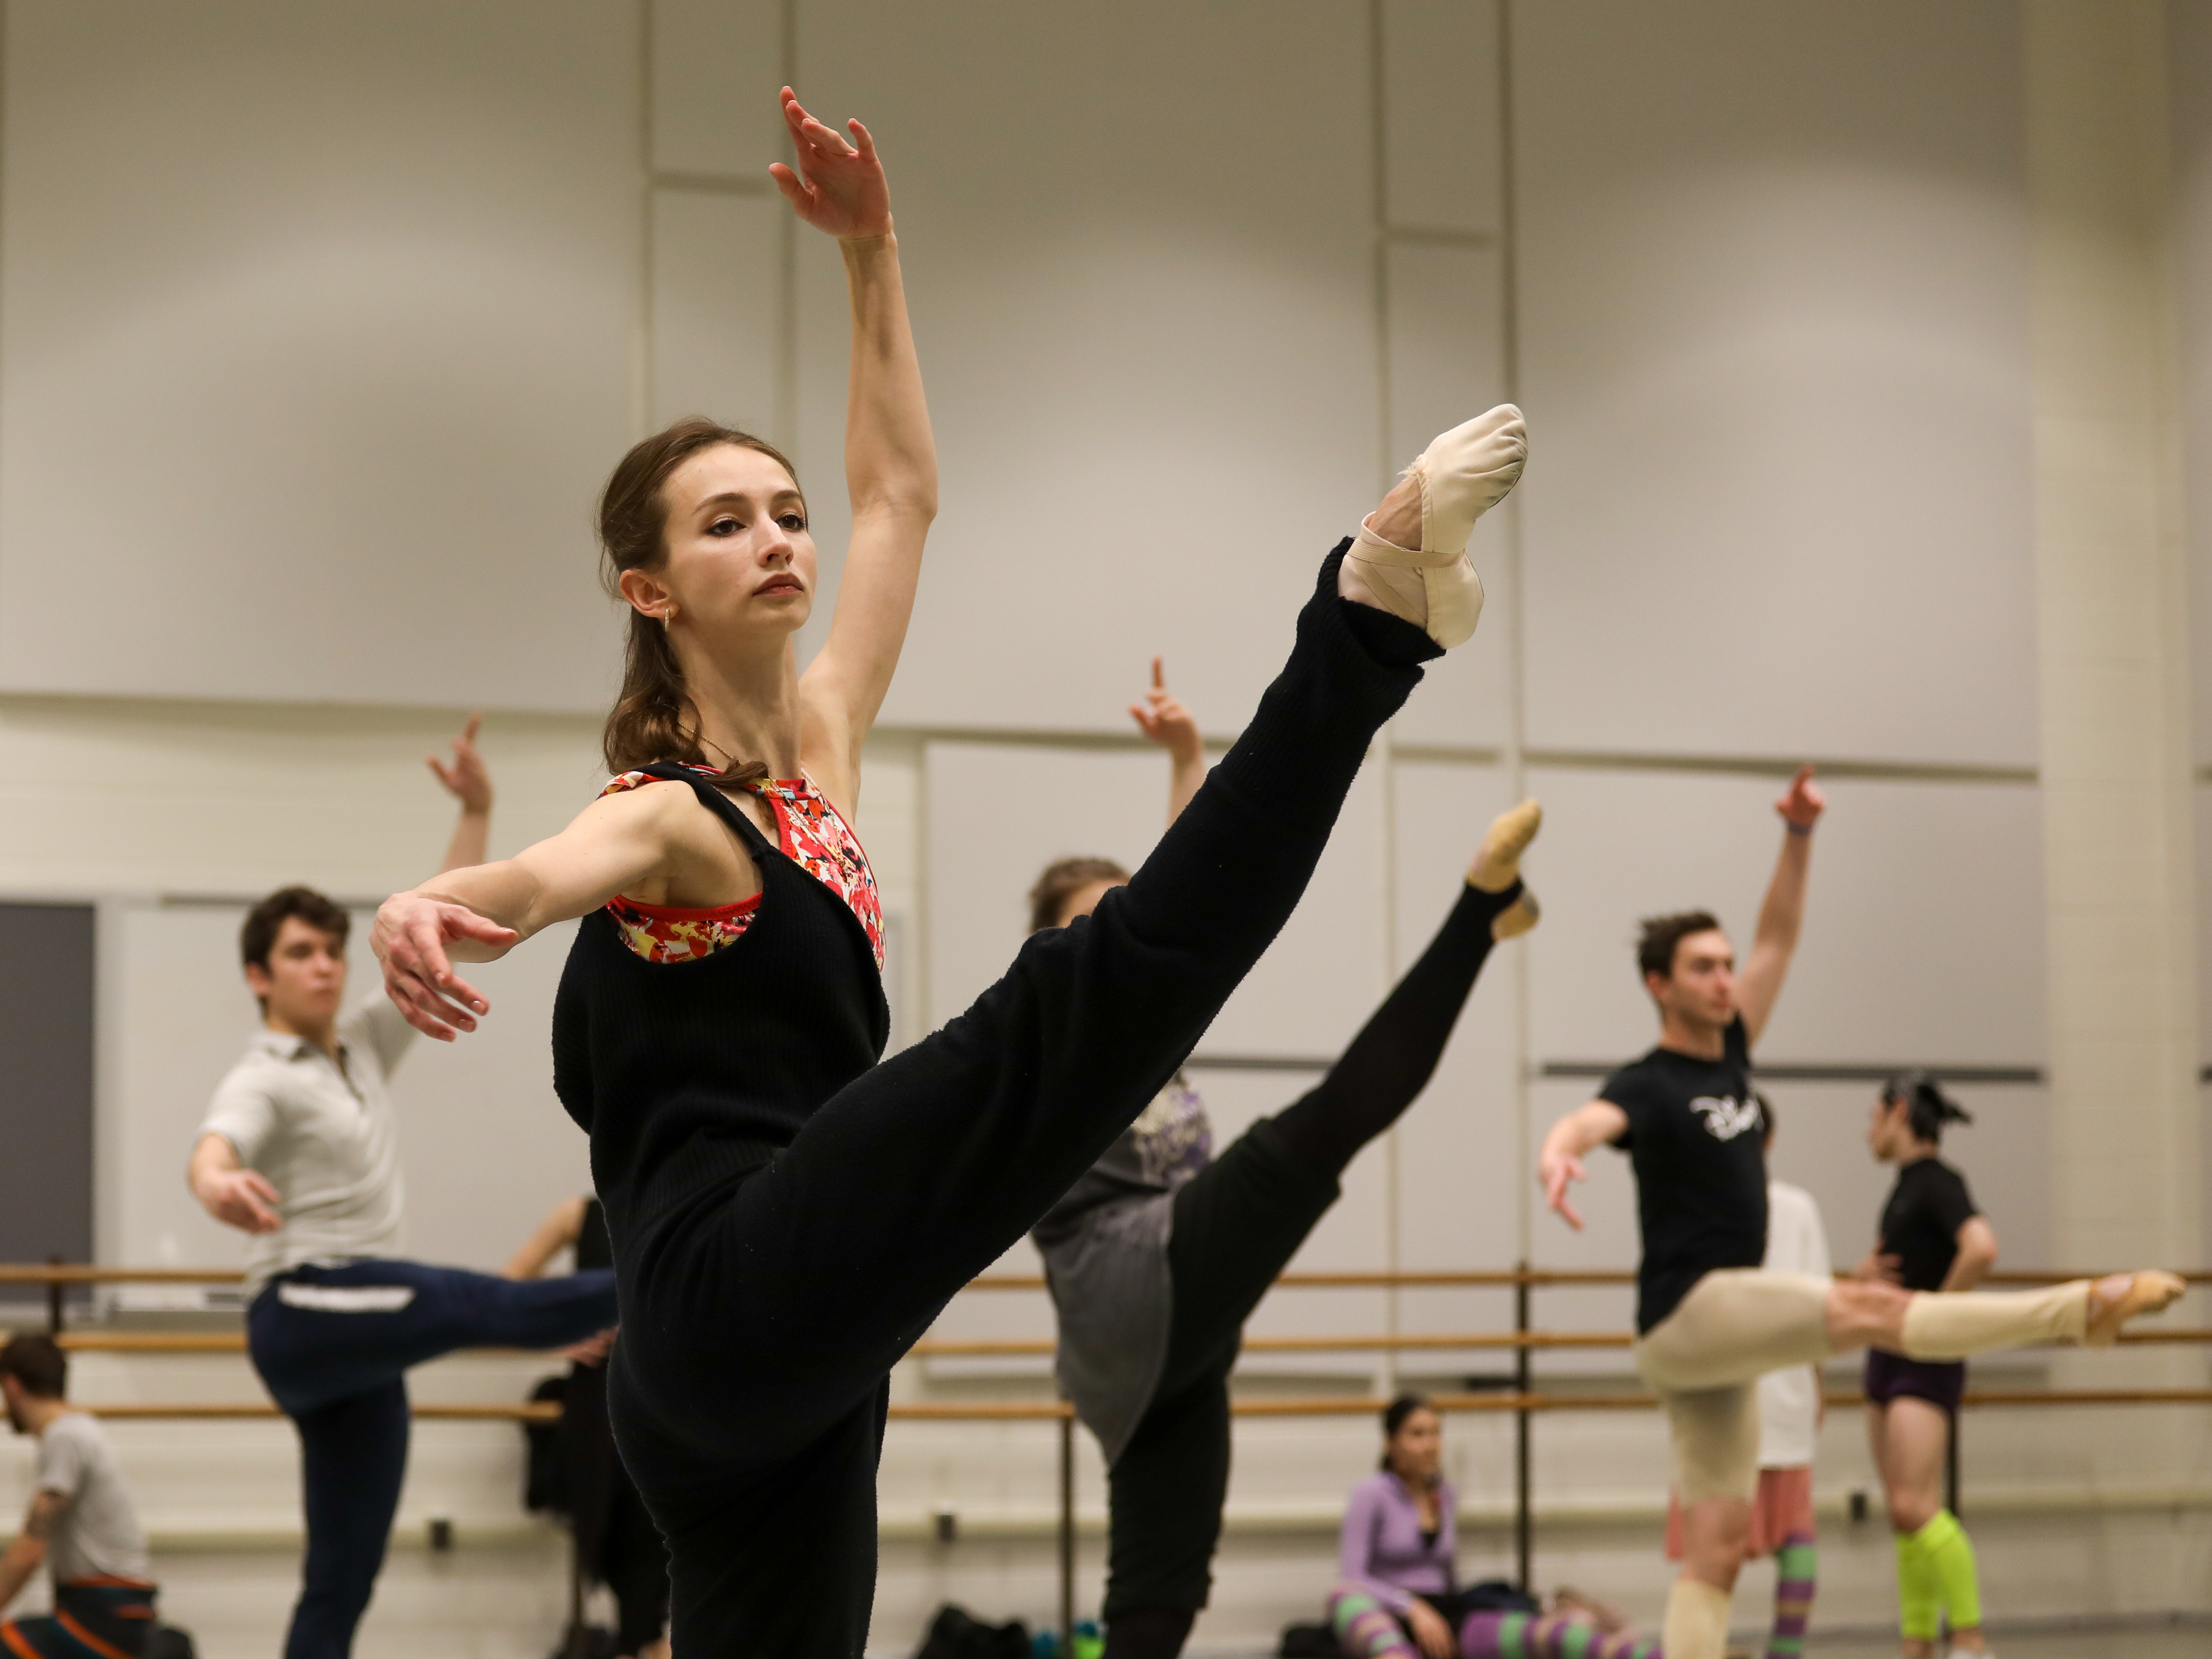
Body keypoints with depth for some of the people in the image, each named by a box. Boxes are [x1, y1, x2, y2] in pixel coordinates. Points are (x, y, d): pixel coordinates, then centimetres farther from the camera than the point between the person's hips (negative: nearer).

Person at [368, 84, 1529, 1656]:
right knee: (1091, 993, -25)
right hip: (740, 1296, -10)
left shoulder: (819, 746, 17)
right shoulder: (668, 818, -7)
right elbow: (532, 875, -32)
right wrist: (428, 909, -55)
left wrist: (874, 253, 28)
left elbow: (901, 490, 28)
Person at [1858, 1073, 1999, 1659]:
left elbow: (1981, 1248, -31)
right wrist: (1867, 1272, 6)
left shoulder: (1937, 1181, -13)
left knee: (1915, 1507, -18)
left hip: (1925, 1362, -10)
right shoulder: (1906, 1186, 15)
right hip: (1888, 1360, 10)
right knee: (1903, 1516, 8)